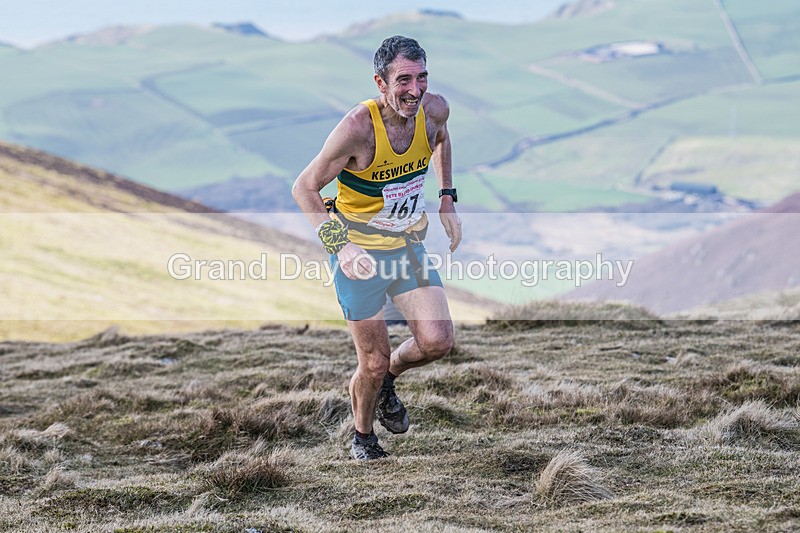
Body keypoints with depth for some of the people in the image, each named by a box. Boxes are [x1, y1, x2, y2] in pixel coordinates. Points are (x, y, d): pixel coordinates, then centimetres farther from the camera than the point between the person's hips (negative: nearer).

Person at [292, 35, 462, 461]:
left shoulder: (434, 109, -12)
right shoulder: (357, 128, -27)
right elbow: (304, 188, -19)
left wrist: (447, 198, 10)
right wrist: (339, 244, -30)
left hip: (410, 246, 5)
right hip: (359, 253, -5)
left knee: (437, 341, -10)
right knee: (374, 361, 1)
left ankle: (388, 379, 24)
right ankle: (362, 436, 31)